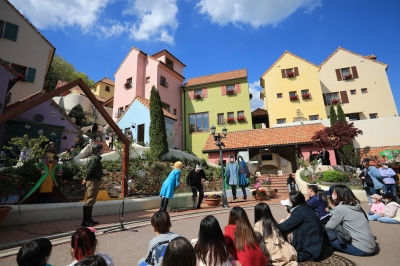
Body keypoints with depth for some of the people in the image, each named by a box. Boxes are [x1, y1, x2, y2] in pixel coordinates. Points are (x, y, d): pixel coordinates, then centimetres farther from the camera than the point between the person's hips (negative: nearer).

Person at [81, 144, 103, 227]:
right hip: (93, 181, -10)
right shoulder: (95, 158, -14)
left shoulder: (96, 158, 18)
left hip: (95, 181, 10)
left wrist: (86, 179, 12)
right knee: (90, 201, -7)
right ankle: (85, 221, -3)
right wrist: (86, 179, -9)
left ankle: (88, 219, 23)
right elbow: (90, 170, -20)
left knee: (91, 201, 14)